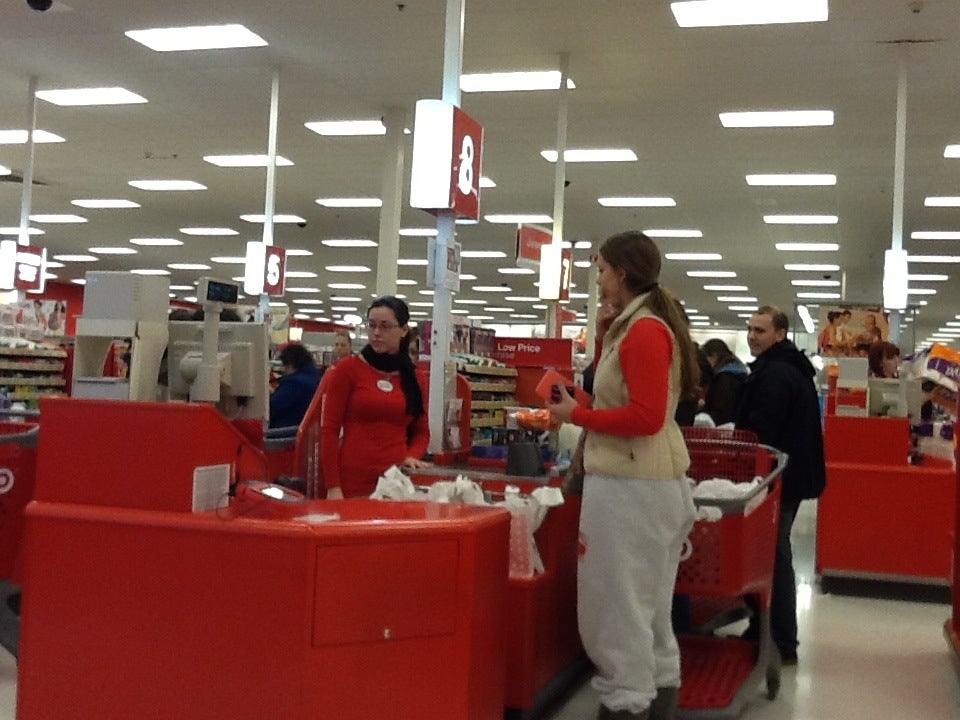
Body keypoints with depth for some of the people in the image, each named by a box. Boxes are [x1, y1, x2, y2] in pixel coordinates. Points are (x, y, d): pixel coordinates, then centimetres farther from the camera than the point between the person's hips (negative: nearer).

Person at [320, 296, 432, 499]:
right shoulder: (347, 369, -1)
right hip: (354, 482, -3)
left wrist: (412, 456, -2)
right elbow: (329, 430, -4)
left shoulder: (413, 377, 10)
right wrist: (332, 487, -10)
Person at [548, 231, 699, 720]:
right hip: (644, 482, 11)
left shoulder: (644, 330, -16)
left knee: (617, 611, -3)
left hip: (630, 487, -11)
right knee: (646, 611, 17)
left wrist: (577, 415, -14)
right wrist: (606, 337, 10)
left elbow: (646, 417, -22)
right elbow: (623, 393, 19)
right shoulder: (638, 327, 14)